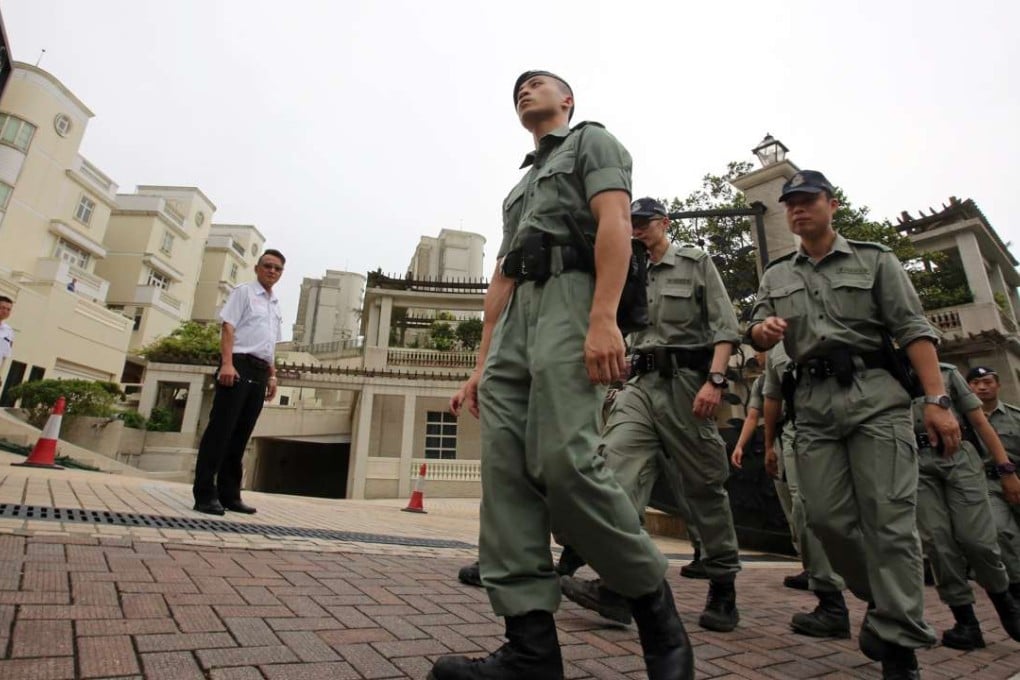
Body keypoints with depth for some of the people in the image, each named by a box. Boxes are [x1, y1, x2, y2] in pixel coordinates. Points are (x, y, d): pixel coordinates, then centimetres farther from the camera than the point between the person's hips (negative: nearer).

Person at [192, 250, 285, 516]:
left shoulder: (276, 305, 24)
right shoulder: (244, 292, 4)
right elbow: (228, 327, -7)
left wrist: (272, 376, 17)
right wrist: (227, 363, -19)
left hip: (260, 372, 7)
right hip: (239, 364, -7)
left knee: (240, 434, 8)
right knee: (220, 429, -7)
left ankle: (229, 494, 13)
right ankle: (205, 494, -3)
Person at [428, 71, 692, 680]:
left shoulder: (592, 140, 16)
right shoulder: (521, 186, 36)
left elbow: (615, 224, -5)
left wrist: (603, 320, -22)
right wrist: (482, 363, 16)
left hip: (571, 296, -7)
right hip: (516, 317, 8)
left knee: (563, 461, -20)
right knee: (506, 470, -7)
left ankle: (655, 604, 1)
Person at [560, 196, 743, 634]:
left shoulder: (696, 262, 6)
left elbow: (725, 326, -4)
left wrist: (715, 379, -17)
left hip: (686, 382, -4)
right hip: (641, 384, 5)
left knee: (703, 487, 3)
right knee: (617, 468, -16)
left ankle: (723, 589, 19)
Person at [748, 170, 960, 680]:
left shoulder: (874, 259, 9)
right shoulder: (775, 275, 18)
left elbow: (913, 329, 1)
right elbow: (757, 335, 12)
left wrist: (936, 399, -10)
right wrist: (764, 329, -13)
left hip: (875, 394, -2)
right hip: (813, 403, 3)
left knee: (889, 519, -6)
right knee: (827, 518, 0)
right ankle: (882, 600, 25)